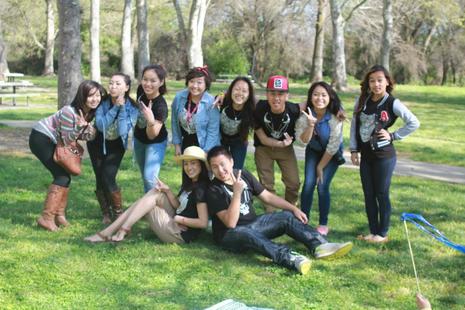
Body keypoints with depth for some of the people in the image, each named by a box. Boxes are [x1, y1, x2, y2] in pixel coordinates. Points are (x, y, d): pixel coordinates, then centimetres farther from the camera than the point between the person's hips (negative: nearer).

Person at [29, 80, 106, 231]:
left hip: (52, 141, 9)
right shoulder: (69, 112, -28)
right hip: (40, 138, -9)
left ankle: (59, 214, 18)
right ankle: (46, 218, -12)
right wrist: (80, 127, -36)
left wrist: (89, 133, -18)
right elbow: (66, 141, -22)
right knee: (62, 176, -14)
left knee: (65, 176, 10)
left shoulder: (89, 112, -3)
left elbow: (77, 137, 2)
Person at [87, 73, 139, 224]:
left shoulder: (132, 108, -19)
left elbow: (123, 131, -29)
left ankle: (119, 213, 2)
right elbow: (101, 125, -29)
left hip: (116, 146, -1)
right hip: (98, 143, 1)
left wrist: (122, 108, -33)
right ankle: (106, 214, 16)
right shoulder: (103, 102, -18)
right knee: (100, 179, -4)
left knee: (108, 178, -16)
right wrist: (115, 107, -34)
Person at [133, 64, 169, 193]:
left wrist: (151, 121, -57)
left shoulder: (161, 106, -36)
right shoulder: (141, 91, -20)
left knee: (150, 178, -17)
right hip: (139, 139, 6)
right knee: (145, 176, 22)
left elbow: (152, 135, -38)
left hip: (156, 143, -6)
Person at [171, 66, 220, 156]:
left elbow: (213, 131, -17)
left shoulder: (211, 103, -21)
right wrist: (177, 144, 3)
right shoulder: (179, 97, -11)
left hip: (203, 145, -4)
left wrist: (205, 152, -17)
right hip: (185, 143, 4)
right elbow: (175, 122, 1)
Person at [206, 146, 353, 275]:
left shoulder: (244, 175, 1)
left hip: (253, 223, 7)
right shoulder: (214, 191, -17)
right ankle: (288, 258, -60)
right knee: (246, 233, -39)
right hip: (231, 234, -7)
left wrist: (294, 208, 2)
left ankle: (319, 246, -29)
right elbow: (231, 223, -26)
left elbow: (267, 196, 9)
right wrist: (237, 193, -34)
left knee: (287, 217, -8)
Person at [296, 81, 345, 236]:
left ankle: (323, 224, 7)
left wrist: (321, 166, -11)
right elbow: (303, 140, -24)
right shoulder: (305, 114, -20)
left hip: (332, 154, -2)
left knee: (322, 186, -10)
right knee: (308, 184, -10)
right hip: (313, 151, 2)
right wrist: (310, 125, -43)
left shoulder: (335, 117, -27)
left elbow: (333, 146, -19)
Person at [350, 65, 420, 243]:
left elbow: (414, 123, -12)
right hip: (366, 155, 5)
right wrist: (353, 150, 5)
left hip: (384, 156, -5)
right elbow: (354, 124, 9)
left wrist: (393, 136, -12)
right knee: (368, 195, 10)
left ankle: (382, 234, 13)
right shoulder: (362, 101, 3)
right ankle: (373, 231, 21)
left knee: (382, 195, 2)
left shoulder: (392, 103, -11)